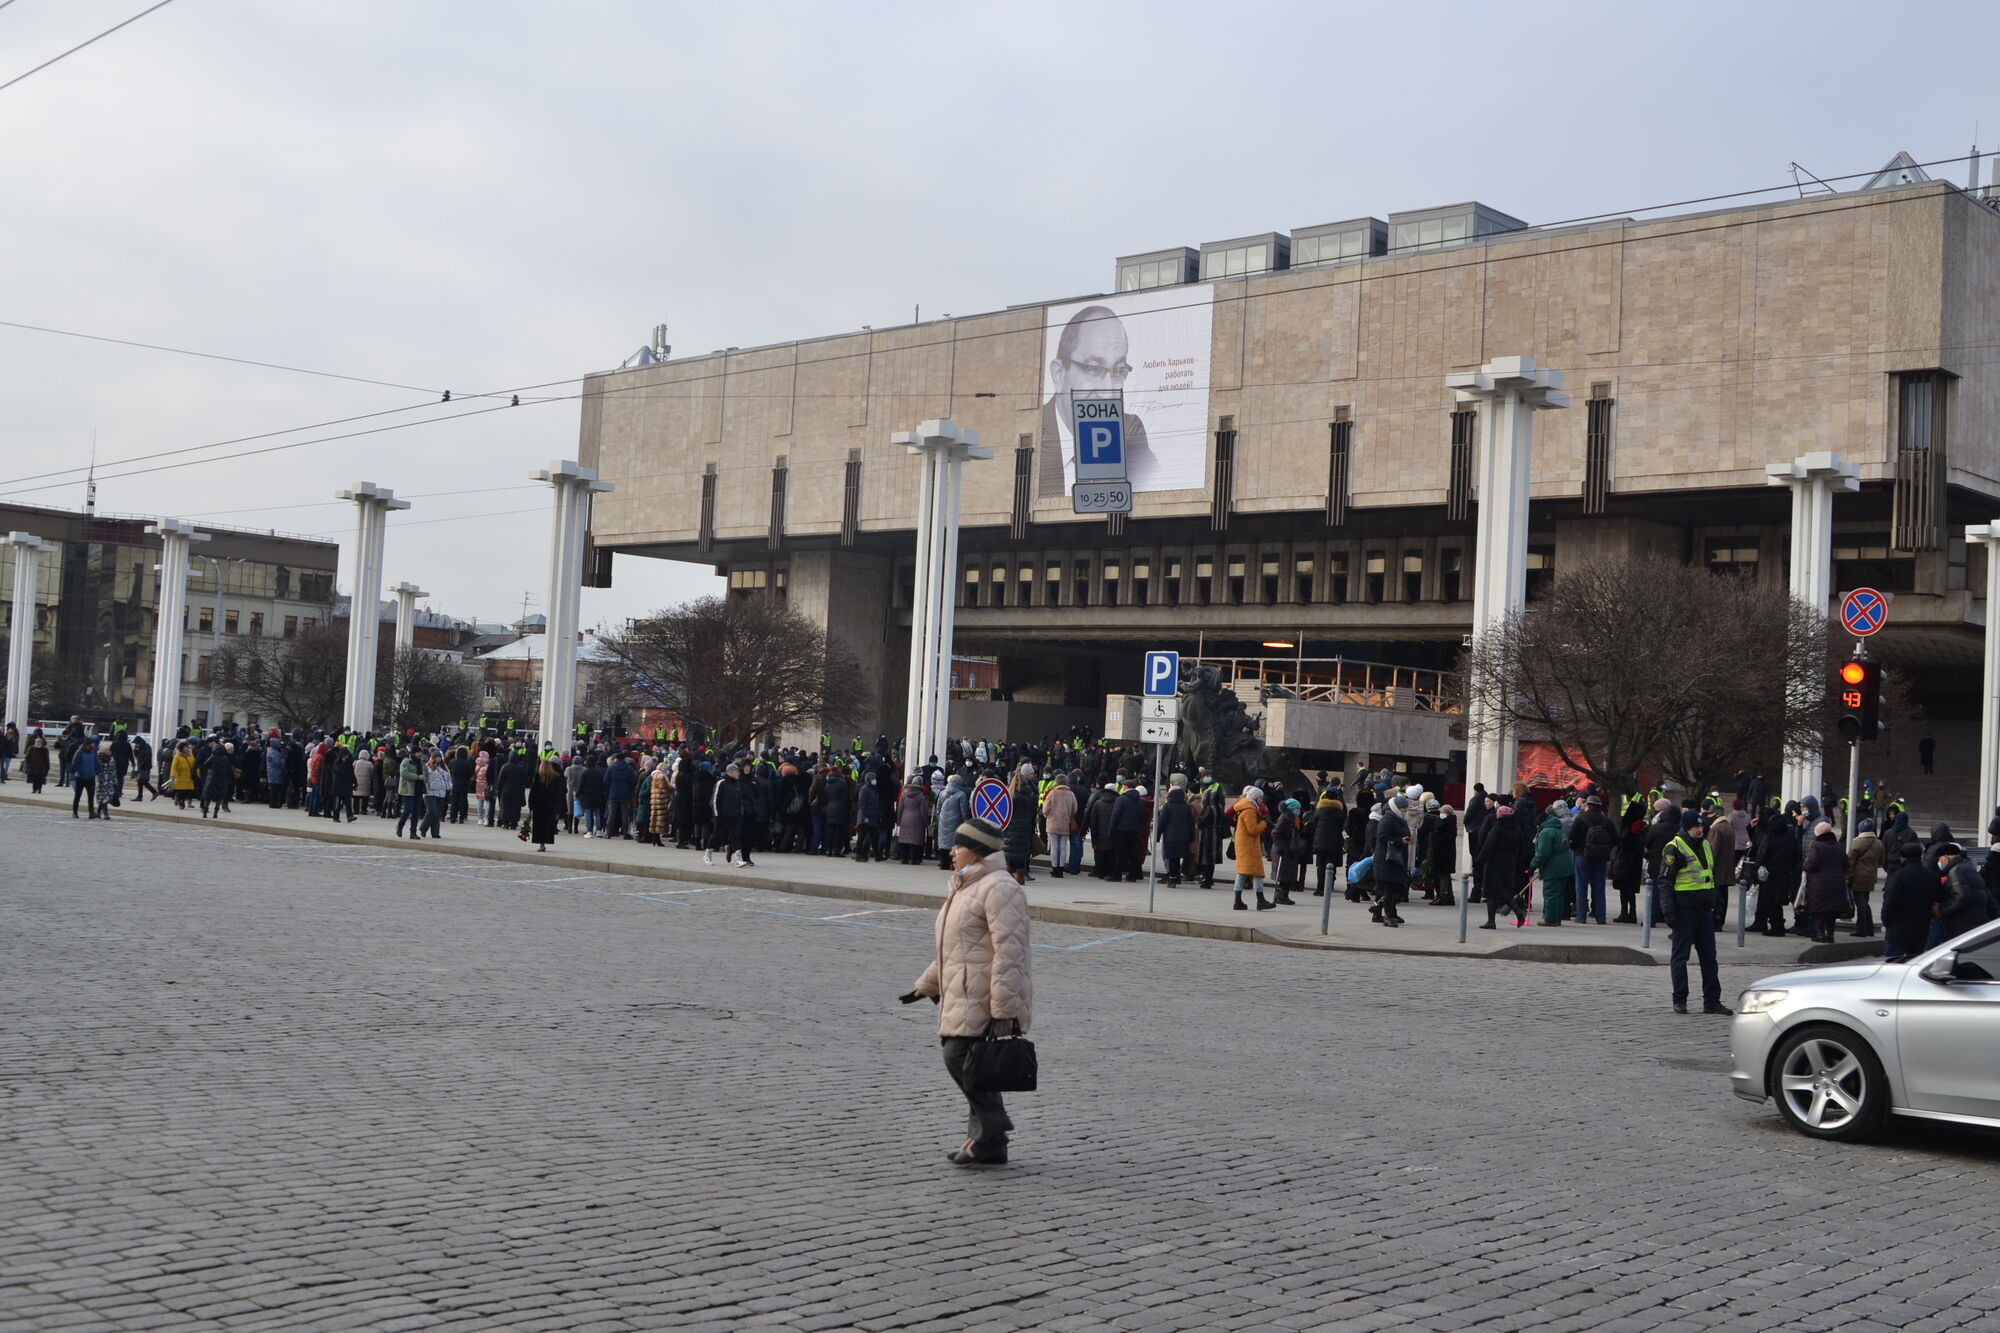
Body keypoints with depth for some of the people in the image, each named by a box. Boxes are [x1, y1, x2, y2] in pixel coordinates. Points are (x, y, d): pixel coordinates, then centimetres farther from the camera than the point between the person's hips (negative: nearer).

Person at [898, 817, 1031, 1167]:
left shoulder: (998, 888, -14)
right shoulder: (964, 888, 21)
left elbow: (1008, 952, -21)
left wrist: (1006, 1010, -25)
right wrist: (927, 985, 32)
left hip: (984, 1000, -10)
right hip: (962, 997, 10)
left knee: (961, 1058, -15)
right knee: (961, 1061, 9)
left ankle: (989, 1136, -5)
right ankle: (984, 1140, 16)